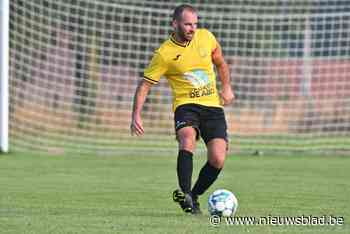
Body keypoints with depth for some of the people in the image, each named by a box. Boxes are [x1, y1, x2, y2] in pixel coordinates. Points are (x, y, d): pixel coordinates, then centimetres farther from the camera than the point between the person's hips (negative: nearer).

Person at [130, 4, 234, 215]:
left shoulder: (206, 37, 2)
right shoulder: (164, 54, -8)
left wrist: (226, 87, 13)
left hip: (213, 105, 3)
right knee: (187, 139, -35)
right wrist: (136, 115, -14)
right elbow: (144, 86, -4)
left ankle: (194, 197, 10)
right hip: (185, 105, -3)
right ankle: (185, 193, -37)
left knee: (218, 160, -12)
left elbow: (220, 62, 22)